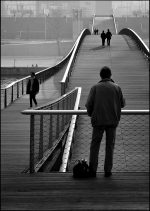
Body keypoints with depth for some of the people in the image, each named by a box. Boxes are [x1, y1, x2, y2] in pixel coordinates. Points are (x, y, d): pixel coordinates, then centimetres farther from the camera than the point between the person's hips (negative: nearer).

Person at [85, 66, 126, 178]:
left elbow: (89, 104, -5)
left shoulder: (95, 88, -2)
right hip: (112, 120, 1)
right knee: (110, 145, 8)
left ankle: (93, 169, -1)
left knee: (95, 144, 7)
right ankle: (108, 170, 6)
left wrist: (91, 114, 13)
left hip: (98, 120, -1)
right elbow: (122, 104, 5)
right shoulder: (116, 88, 0)